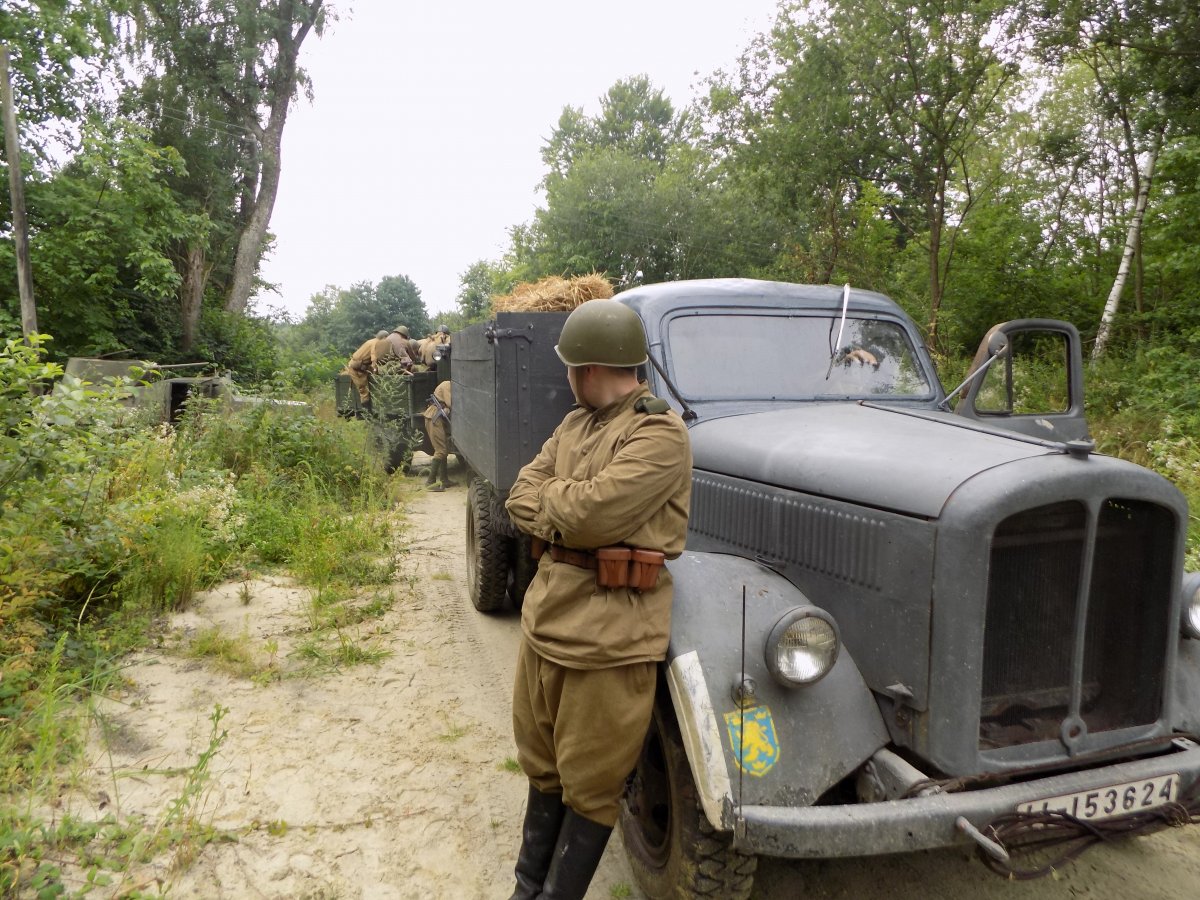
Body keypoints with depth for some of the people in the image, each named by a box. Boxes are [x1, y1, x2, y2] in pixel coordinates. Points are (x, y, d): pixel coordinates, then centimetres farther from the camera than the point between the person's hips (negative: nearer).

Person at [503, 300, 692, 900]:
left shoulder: (660, 434, -14)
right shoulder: (574, 425, 12)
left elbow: (591, 512, -24)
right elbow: (519, 500, 6)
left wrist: (545, 497, -5)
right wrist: (567, 511, -12)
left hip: (610, 631, -8)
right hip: (545, 614, 8)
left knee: (590, 784, 9)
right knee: (543, 763, 22)